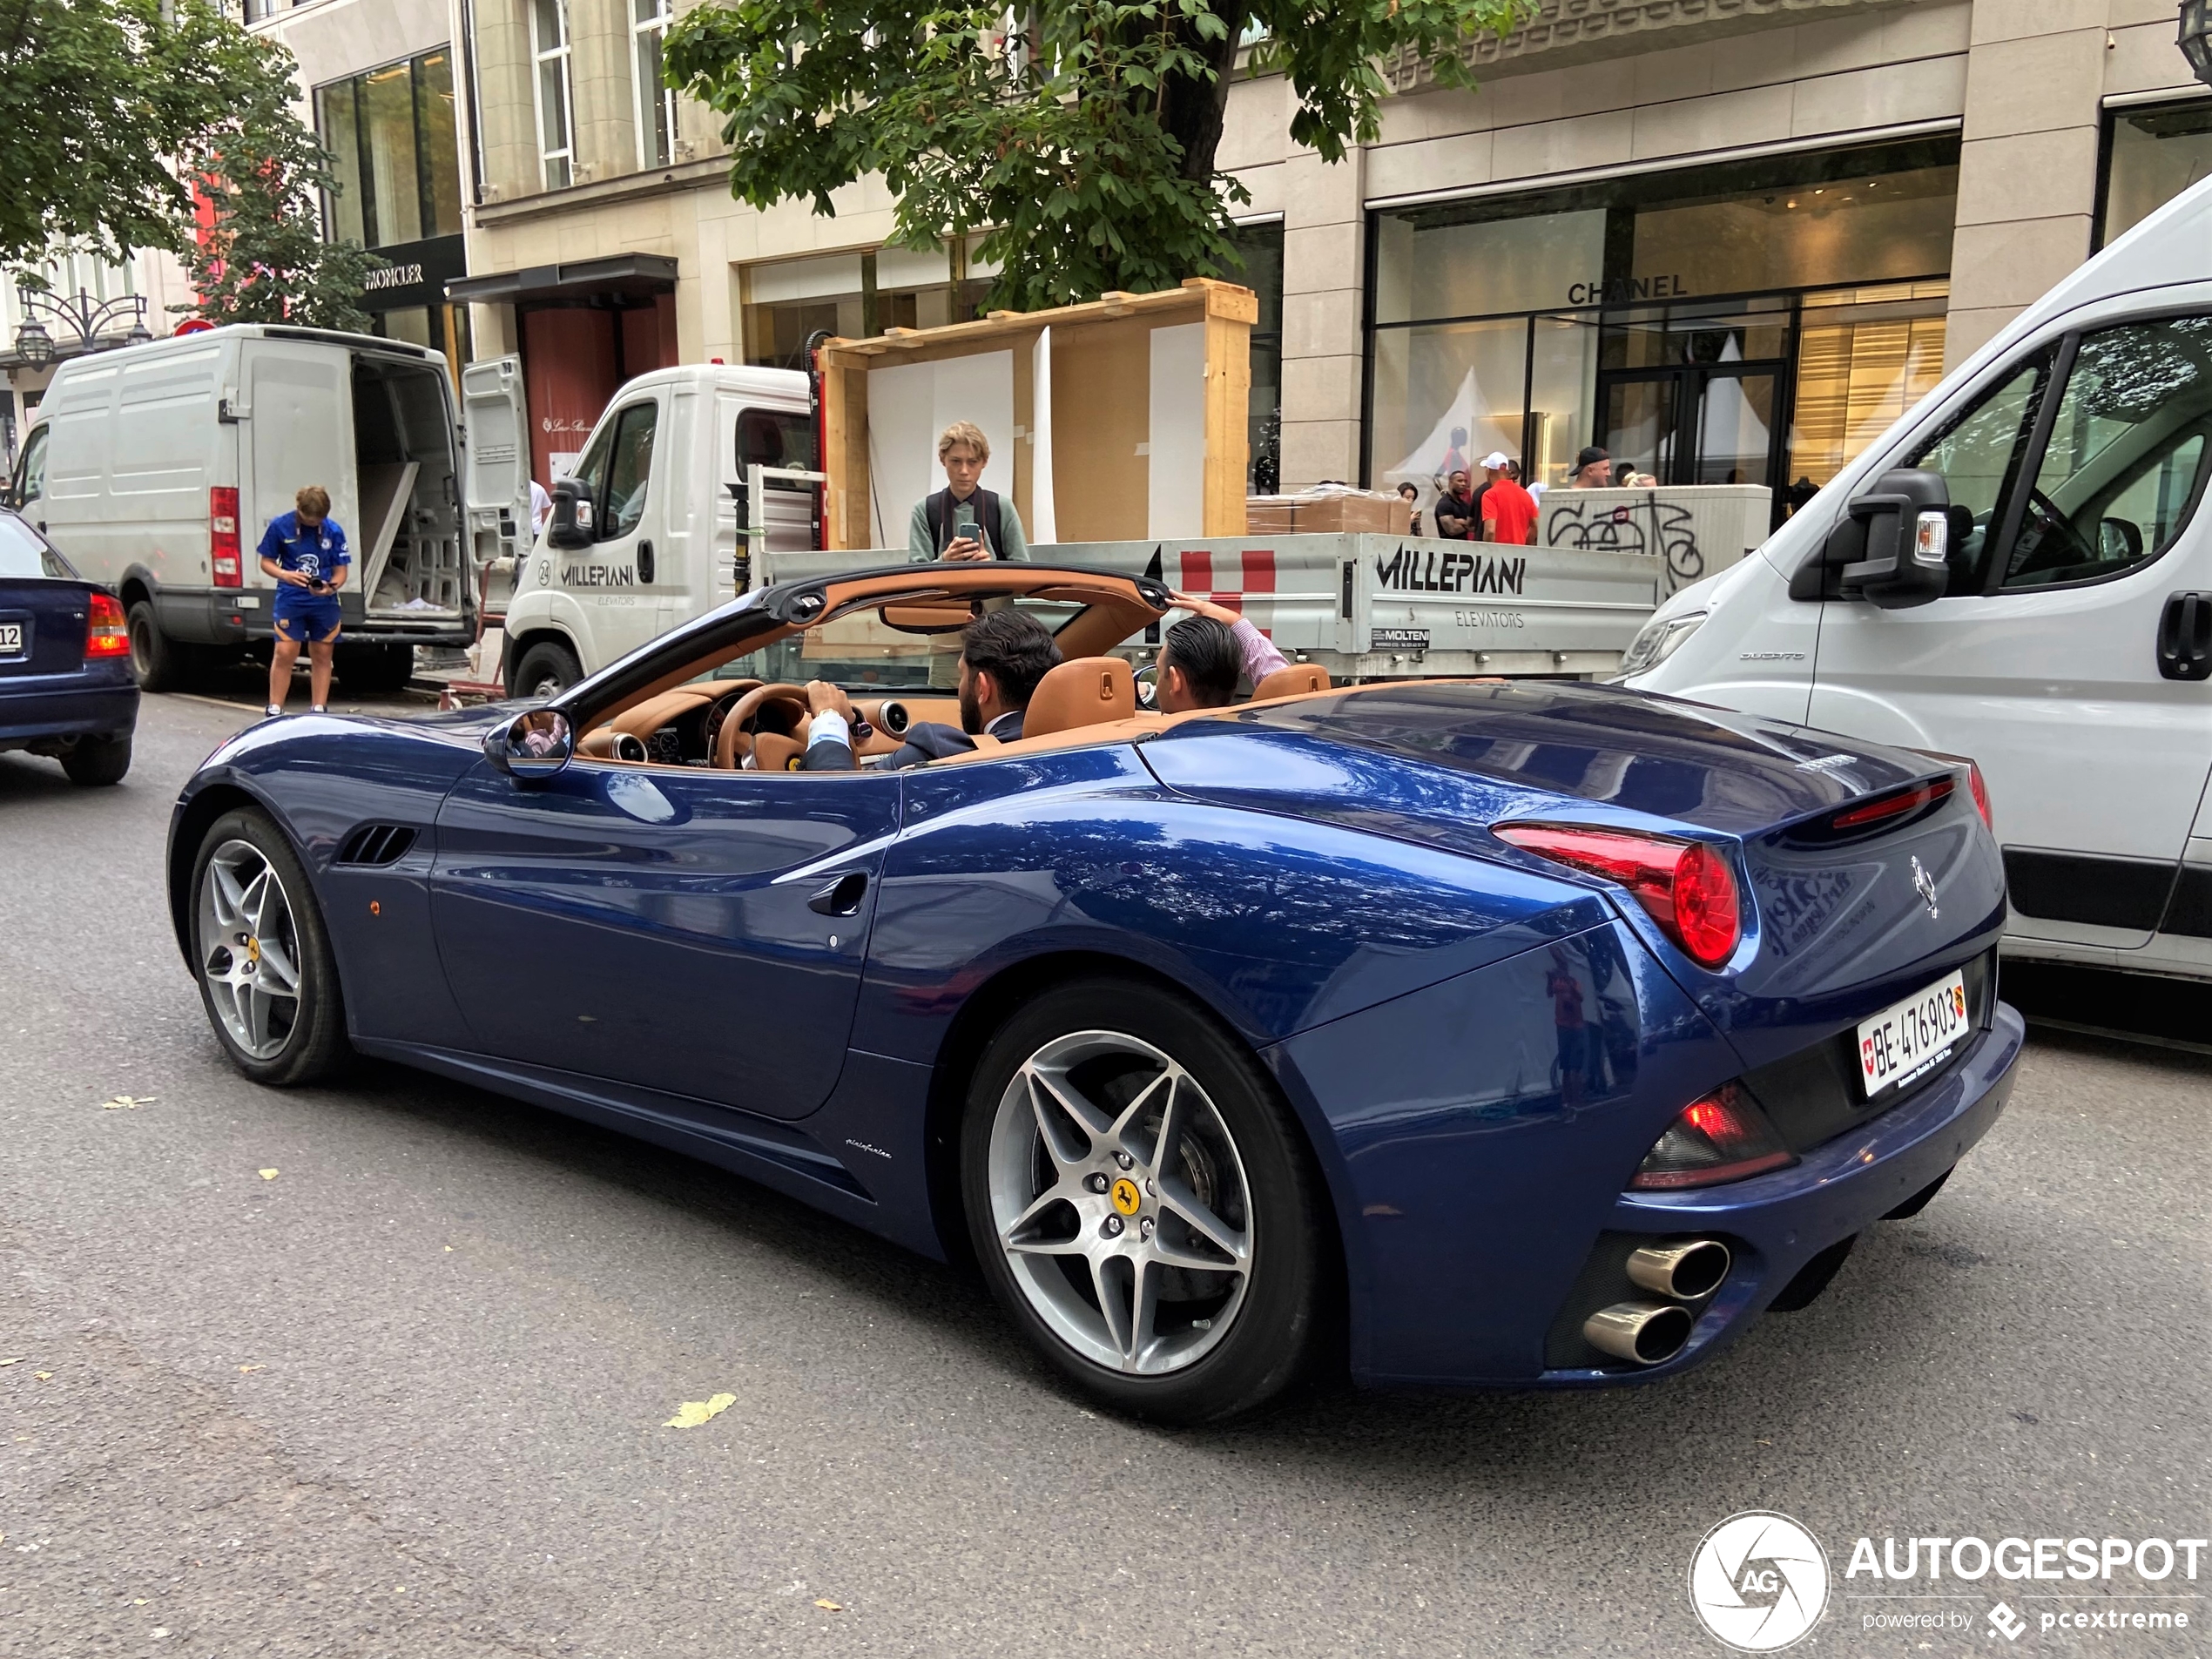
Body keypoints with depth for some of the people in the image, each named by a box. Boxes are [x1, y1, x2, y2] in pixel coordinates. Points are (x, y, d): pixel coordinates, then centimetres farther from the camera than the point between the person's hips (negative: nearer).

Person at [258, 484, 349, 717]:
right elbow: (266, 562, 4)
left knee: (322, 655, 7)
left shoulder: (333, 530, -1)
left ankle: (318, 711, 15)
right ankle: (274, 710, 1)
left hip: (325, 602, 2)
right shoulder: (280, 526, -3)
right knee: (285, 653, -7)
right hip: (290, 600, -2)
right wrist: (285, 575, -17)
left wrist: (331, 587, -18)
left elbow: (341, 570, 4)